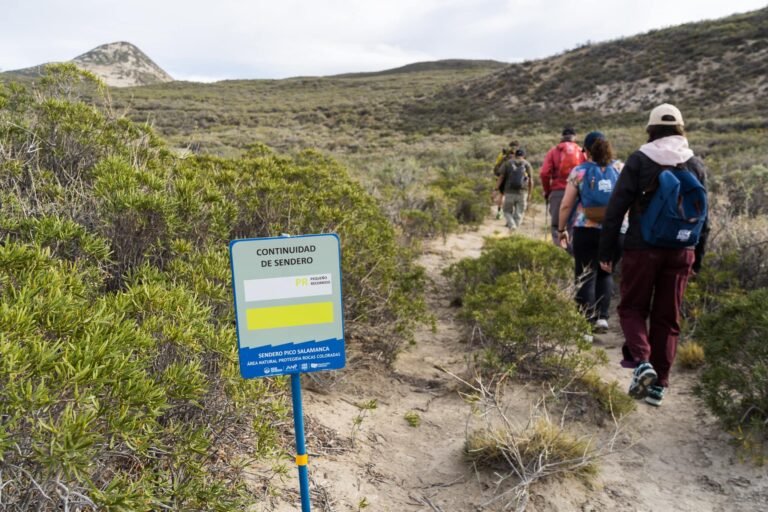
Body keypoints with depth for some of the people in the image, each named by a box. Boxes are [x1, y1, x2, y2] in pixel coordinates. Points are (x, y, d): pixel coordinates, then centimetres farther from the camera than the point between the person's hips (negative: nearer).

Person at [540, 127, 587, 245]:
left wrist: (547, 191, 6)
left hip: (558, 191, -1)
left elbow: (544, 173, -6)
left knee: (556, 225, 4)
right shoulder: (581, 152, 8)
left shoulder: (554, 151, 4)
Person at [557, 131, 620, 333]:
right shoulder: (619, 170, 6)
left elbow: (566, 205, -2)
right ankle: (602, 316, 10)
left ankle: (588, 321, 7)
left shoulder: (579, 172, -1)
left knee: (586, 276, 7)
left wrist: (561, 229, 8)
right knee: (605, 274, 17)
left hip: (586, 231, -3)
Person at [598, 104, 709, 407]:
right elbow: (703, 218, 10)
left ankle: (641, 362, -10)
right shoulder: (696, 166, 7)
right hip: (681, 252, 3)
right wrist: (698, 257, 18)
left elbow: (616, 208, -8)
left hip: (642, 249, -3)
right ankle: (659, 385, 15)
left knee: (632, 308, 12)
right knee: (668, 319, 11)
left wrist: (607, 251, -3)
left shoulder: (639, 160, -5)